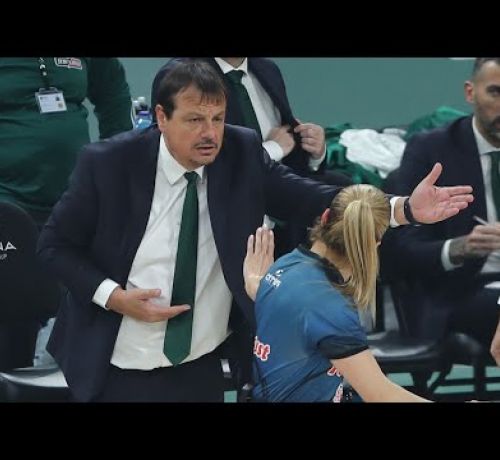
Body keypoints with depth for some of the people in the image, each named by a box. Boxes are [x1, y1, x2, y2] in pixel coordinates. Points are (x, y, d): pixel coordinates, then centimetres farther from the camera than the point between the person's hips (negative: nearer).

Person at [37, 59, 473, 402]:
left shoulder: (241, 152, -6)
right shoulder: (108, 162, -13)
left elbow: (305, 197, -13)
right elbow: (55, 244, -4)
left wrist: (404, 208, -26)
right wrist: (113, 295, -18)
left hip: (203, 368, 3)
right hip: (120, 372, -3)